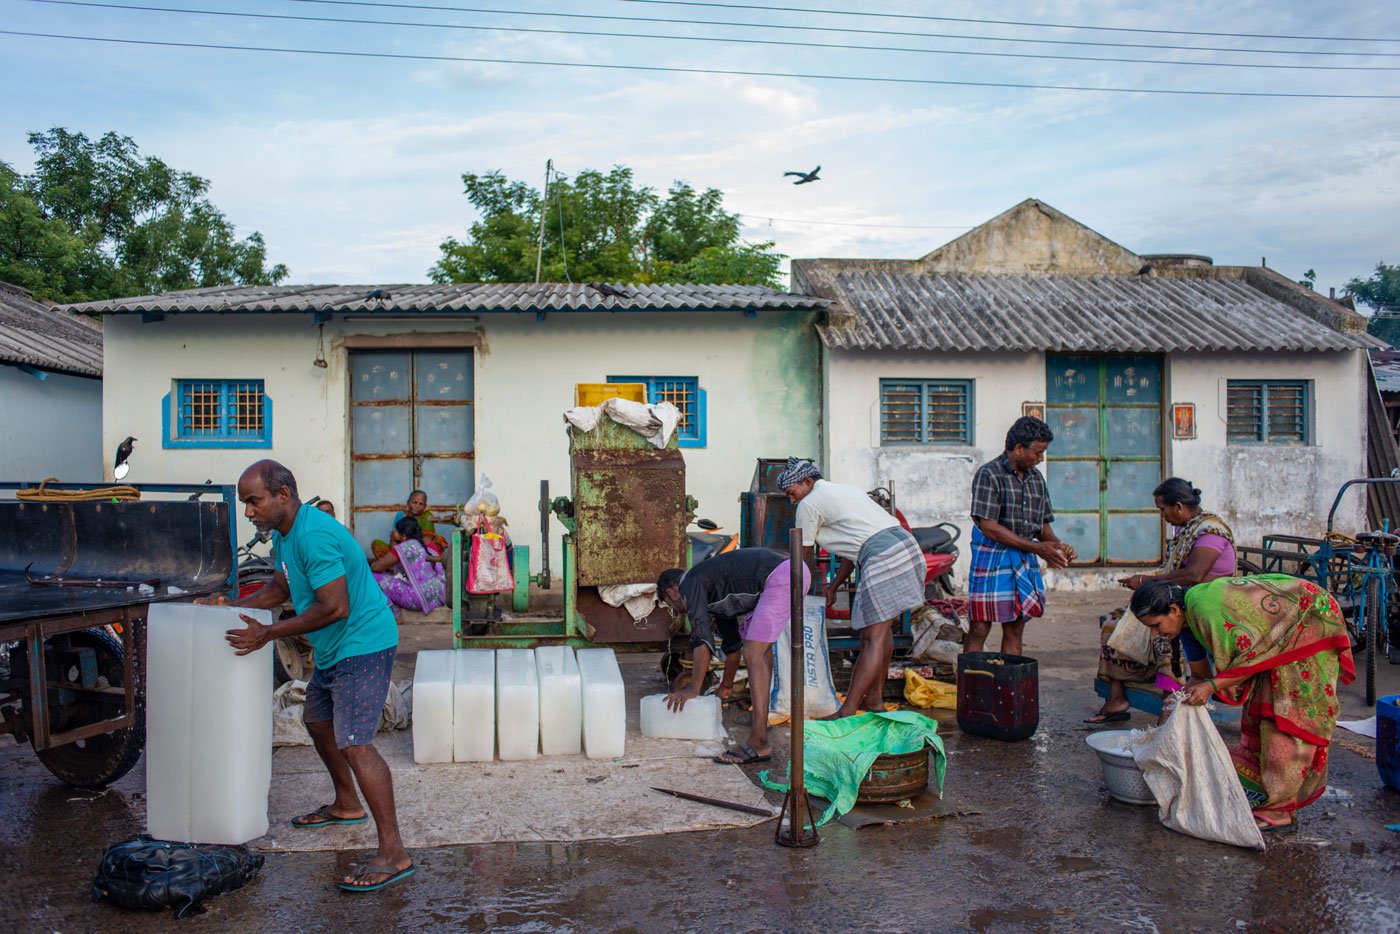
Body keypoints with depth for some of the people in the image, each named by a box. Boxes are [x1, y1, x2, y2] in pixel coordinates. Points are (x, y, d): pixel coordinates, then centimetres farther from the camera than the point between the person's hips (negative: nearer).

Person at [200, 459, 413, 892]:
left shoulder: (314, 535, -25)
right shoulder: (284, 535, 9)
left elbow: (334, 608, -28)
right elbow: (281, 588, 23)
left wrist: (268, 633, -24)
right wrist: (235, 606, 8)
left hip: (362, 645, -11)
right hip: (335, 648, 11)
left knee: (354, 744, -17)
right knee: (318, 722, 25)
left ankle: (393, 853, -17)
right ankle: (347, 805, 46)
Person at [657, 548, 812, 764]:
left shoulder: (689, 585, 3)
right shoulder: (712, 591, 30)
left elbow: (702, 639, -6)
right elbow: (731, 642, 39)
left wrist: (694, 688, -1)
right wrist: (726, 686, 48)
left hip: (781, 576, -10)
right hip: (796, 569, 10)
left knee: (754, 654, -11)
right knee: (761, 646, 24)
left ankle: (759, 743, -13)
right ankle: (761, 720, 32)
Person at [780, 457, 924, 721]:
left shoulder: (809, 503, 2)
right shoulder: (846, 489, 27)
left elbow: (803, 557, 11)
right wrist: (833, 586, 33)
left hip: (884, 558, -9)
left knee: (873, 637, -9)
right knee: (882, 629, 17)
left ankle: (848, 711, -7)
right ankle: (874, 698, 25)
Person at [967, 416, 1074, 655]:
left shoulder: (1036, 478, 12)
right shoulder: (989, 474, -10)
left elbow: (1043, 524, 18)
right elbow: (989, 528, -17)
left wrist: (1057, 545, -5)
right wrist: (1037, 548, -18)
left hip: (1025, 563, 7)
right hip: (992, 557, -7)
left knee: (1015, 631, 10)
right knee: (979, 631, -4)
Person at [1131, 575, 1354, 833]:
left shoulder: (1207, 610, -31)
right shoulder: (1188, 618, -2)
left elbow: (1254, 654, -25)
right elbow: (1200, 675, 9)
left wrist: (1212, 686, -28)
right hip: (1277, 636, 9)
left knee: (1285, 714, -11)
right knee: (1256, 709, 7)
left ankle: (1280, 810, -7)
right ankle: (1256, 793, 14)